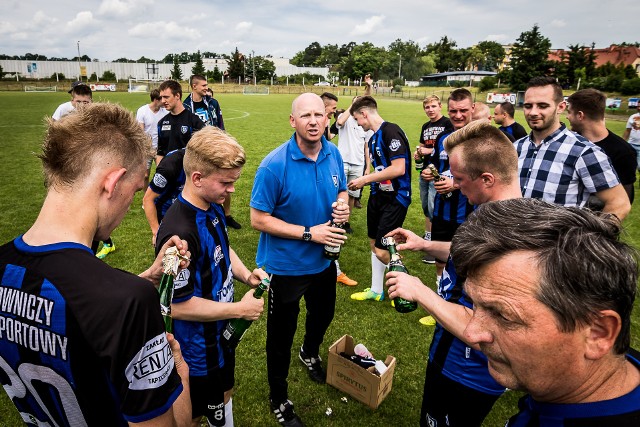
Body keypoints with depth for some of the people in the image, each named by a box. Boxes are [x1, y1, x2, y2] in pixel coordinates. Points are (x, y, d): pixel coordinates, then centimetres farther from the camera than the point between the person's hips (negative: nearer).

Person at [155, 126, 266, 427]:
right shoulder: (179, 233, -34)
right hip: (197, 351, -8)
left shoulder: (214, 208, -5)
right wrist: (240, 309, -22)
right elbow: (177, 306, -28)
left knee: (223, 395, 30)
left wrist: (246, 275, -7)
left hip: (222, 333, 8)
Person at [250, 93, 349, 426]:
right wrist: (308, 233, -26)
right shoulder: (274, 166, -25)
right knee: (281, 334, 13)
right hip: (285, 265, -6)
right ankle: (278, 399, 40)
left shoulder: (333, 154, -6)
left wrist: (343, 205, -15)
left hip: (324, 260, 6)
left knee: (323, 314, 30)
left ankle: (310, 354, 65)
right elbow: (258, 219, -22)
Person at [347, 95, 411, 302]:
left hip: (395, 198, -9)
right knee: (374, 244, 16)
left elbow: (398, 168, -24)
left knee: (382, 251, -6)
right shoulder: (373, 138, 11)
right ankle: (376, 291, 33)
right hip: (378, 196, 9)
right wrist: (362, 182, 3)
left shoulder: (391, 131, -18)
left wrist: (365, 179, -18)